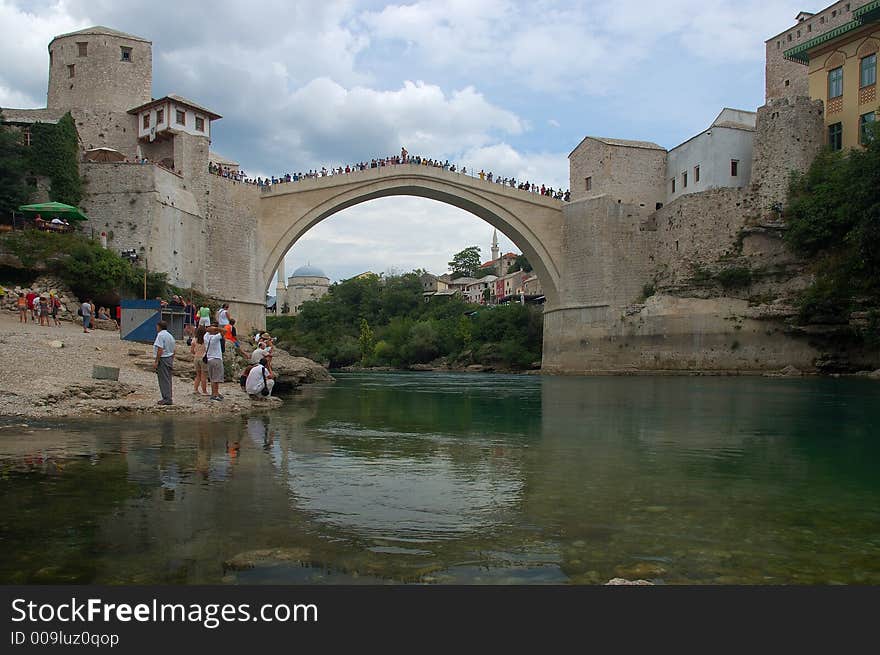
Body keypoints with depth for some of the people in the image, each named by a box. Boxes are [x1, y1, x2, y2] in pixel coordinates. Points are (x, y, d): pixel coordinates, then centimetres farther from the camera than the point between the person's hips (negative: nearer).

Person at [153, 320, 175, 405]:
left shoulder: (160, 335, -11)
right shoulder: (170, 335, 16)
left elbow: (160, 350, -19)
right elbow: (173, 351, 18)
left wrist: (156, 362, -17)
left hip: (163, 359, -9)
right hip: (170, 358, 9)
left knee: (164, 380, -6)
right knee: (168, 380, 12)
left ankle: (166, 399, -7)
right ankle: (168, 398, 16)